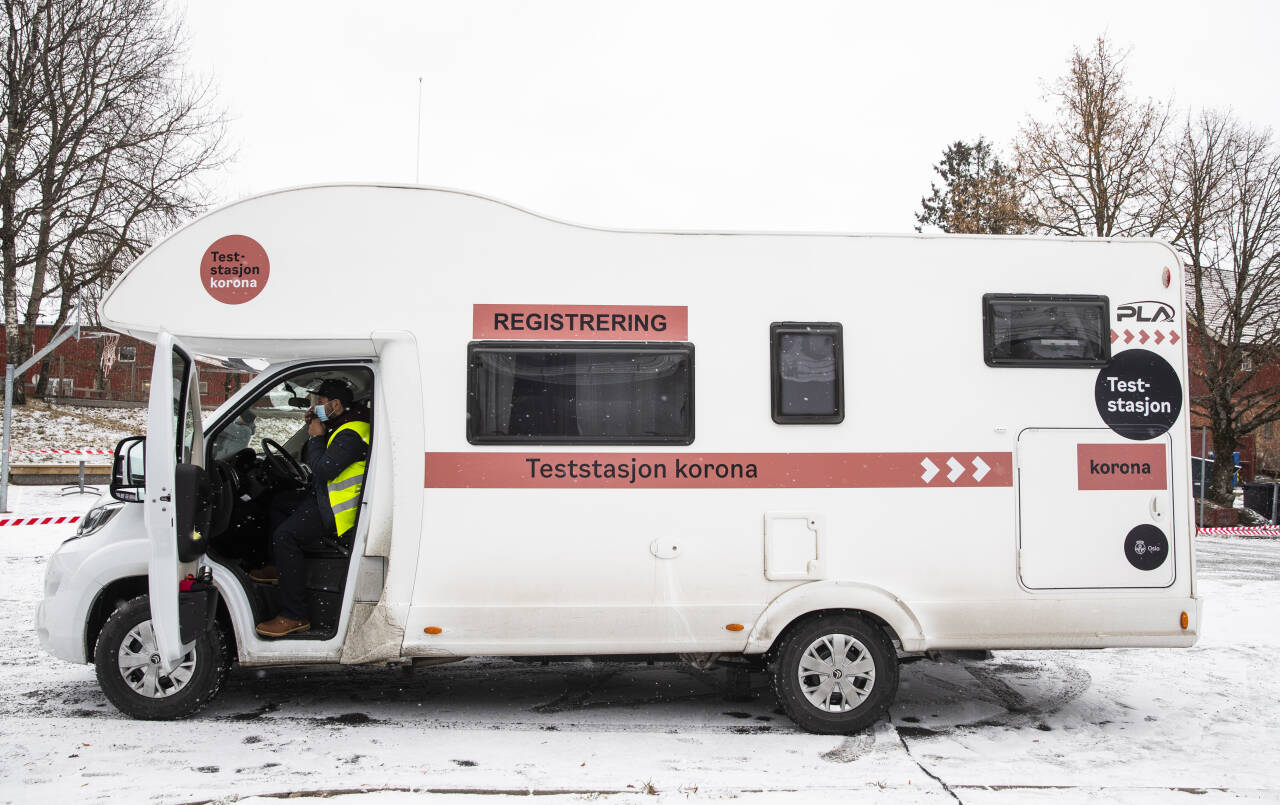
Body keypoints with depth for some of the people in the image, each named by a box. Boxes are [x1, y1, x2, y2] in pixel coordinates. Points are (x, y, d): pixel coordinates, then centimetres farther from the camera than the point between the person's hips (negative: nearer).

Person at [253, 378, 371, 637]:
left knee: (285, 535, -26)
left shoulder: (351, 435, -21)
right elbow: (308, 461, 20)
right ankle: (282, 567, 35)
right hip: (322, 496, 12)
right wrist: (312, 431, 4)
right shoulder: (339, 425, 13)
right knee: (276, 503, 26)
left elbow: (323, 470, -30)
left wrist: (316, 437, -15)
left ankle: (294, 616, -24)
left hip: (337, 509, -12)